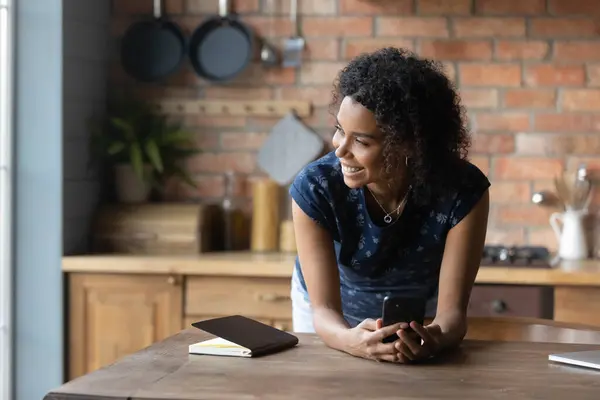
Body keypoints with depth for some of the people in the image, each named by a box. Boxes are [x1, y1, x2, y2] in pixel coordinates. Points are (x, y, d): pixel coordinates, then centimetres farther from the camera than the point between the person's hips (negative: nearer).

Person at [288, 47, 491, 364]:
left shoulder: (463, 193, -30)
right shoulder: (314, 189, -30)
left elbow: (452, 310, -29)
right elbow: (324, 309, -29)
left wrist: (435, 338, -52)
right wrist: (351, 341, -51)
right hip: (337, 323, -1)